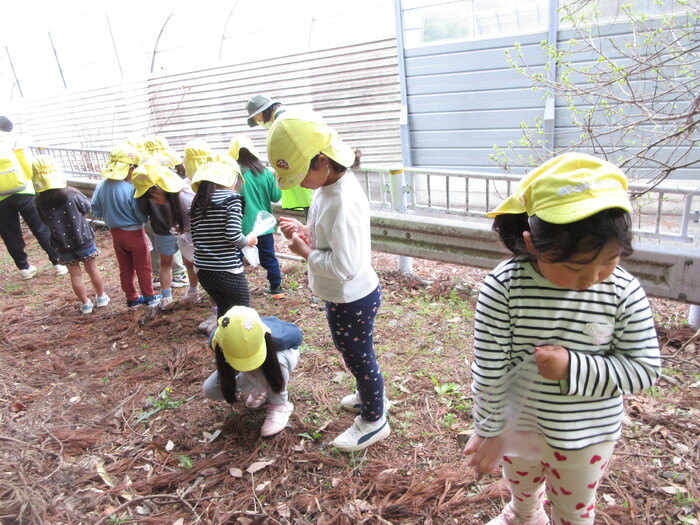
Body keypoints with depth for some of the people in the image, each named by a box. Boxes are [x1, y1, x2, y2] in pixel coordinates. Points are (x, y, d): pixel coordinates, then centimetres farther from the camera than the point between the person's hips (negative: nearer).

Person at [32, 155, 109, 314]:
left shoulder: (39, 203, -11)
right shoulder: (72, 194, -18)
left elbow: (45, 222, 3)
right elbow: (87, 209, -2)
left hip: (63, 245, 2)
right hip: (83, 240, -1)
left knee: (75, 274, 15)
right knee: (92, 270, 16)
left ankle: (85, 304, 25)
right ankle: (101, 298, 31)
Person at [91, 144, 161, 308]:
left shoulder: (100, 187, -9)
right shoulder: (131, 189, -26)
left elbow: (96, 211, 1)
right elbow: (142, 216, -21)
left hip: (115, 232, 5)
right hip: (134, 233, -5)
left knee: (125, 268, 18)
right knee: (143, 268, 12)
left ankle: (132, 298, 29)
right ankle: (149, 297, 25)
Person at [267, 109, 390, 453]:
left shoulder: (344, 202, -32)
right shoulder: (327, 186, -1)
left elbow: (343, 266, -32)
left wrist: (306, 252, -19)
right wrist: (304, 232, -4)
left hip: (352, 300, -9)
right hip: (343, 297, 9)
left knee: (359, 357, 12)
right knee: (353, 352, 28)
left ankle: (374, 421, 36)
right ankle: (371, 395, 54)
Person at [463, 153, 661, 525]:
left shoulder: (625, 293, -22)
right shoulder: (503, 287, -26)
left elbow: (644, 369, -14)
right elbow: (488, 368, -18)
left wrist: (572, 367, -29)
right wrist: (489, 430, -9)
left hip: (587, 434, -1)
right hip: (518, 422, 1)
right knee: (521, 488, 33)